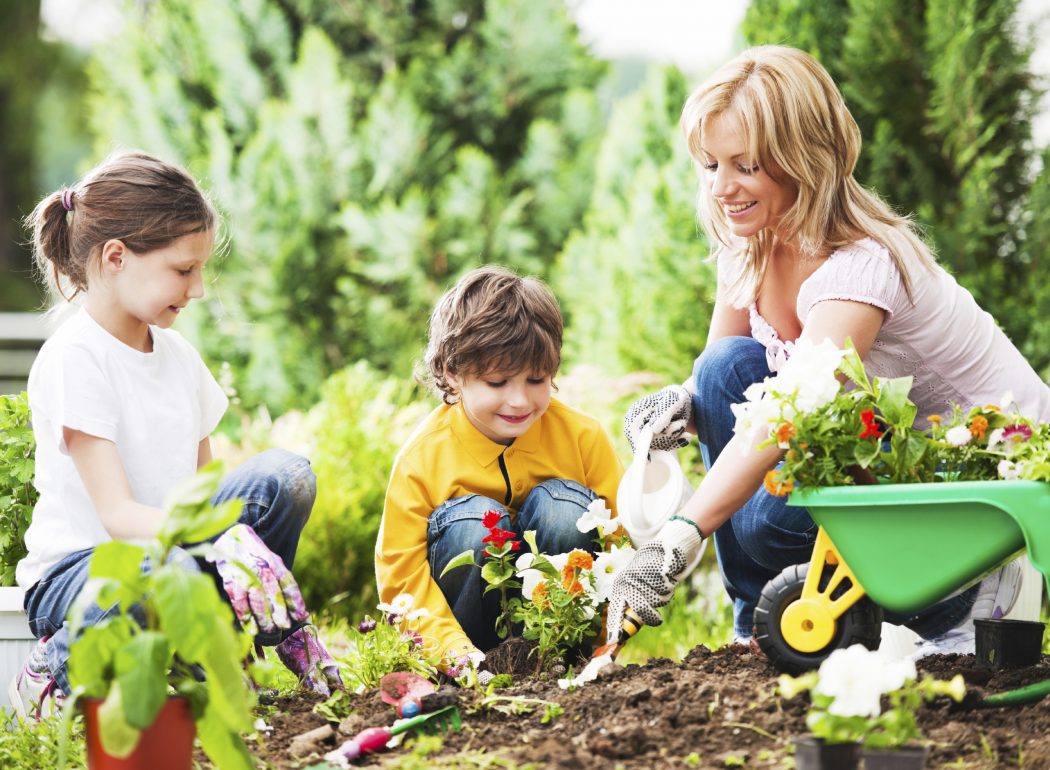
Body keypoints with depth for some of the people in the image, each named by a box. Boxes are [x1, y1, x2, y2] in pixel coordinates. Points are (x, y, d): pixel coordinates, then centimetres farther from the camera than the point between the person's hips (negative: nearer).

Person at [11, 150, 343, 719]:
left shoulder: (177, 353, 11)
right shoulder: (74, 358, -14)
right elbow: (117, 513, -21)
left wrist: (236, 534, -9)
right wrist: (222, 540, -36)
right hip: (75, 567, -7)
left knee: (286, 475, -15)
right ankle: (53, 671, -13)